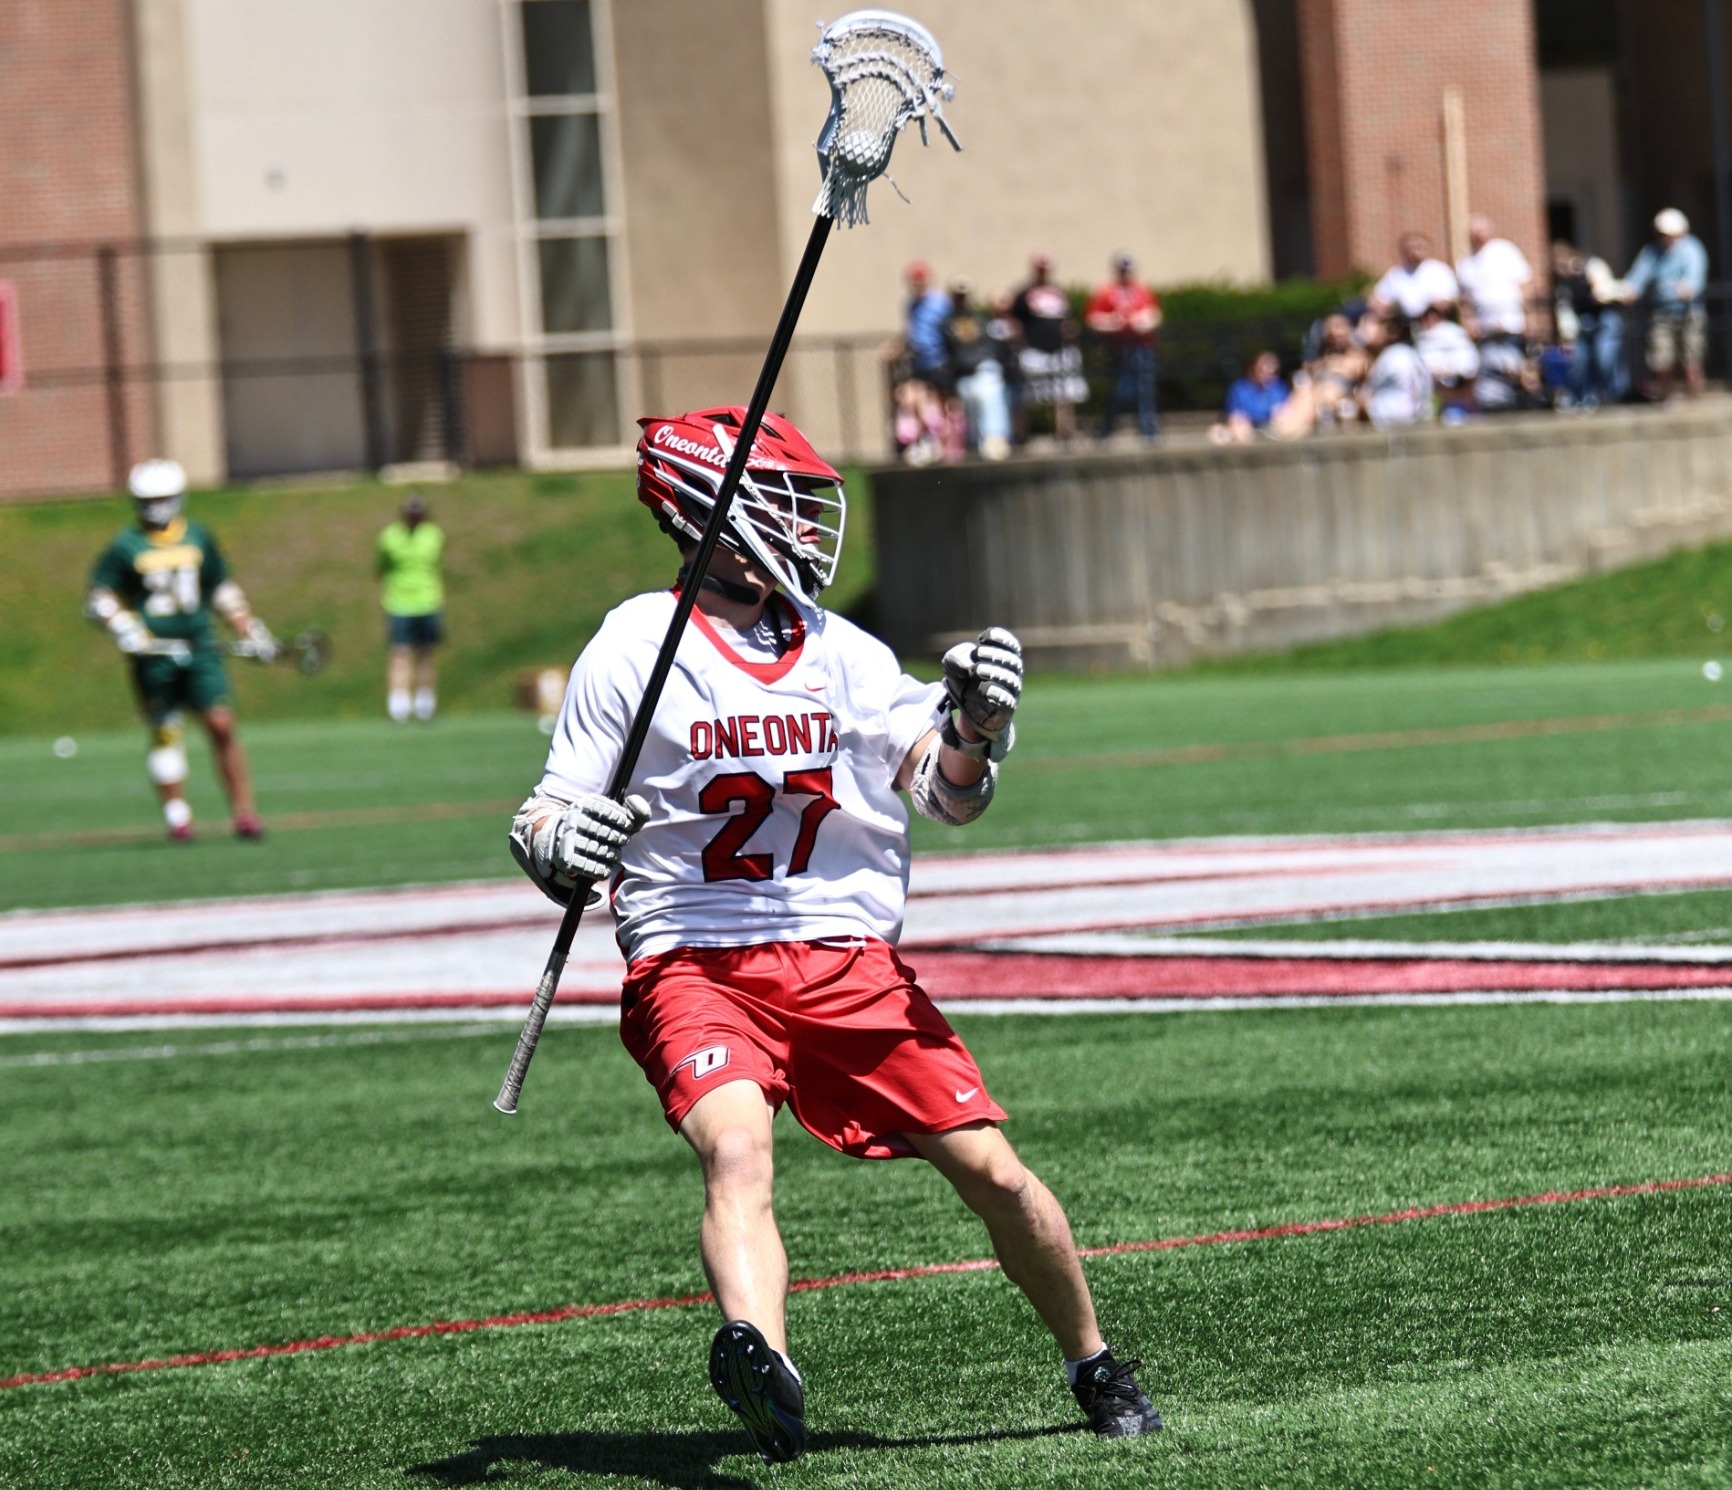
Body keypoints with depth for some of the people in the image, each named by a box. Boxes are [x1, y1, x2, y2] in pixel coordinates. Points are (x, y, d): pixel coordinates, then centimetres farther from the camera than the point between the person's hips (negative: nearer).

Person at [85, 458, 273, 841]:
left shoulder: (198, 538, 11)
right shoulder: (126, 547, 1)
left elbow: (221, 591, 21)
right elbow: (98, 599, 0)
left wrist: (250, 630, 16)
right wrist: (124, 627, -16)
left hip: (199, 648, 2)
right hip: (154, 653, -2)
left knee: (221, 724, -8)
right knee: (165, 734, 4)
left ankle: (244, 811, -5)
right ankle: (176, 815, 15)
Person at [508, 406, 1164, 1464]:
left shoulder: (843, 652, 10)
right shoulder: (634, 647, -1)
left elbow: (949, 797, 7)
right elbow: (551, 817, -1)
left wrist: (975, 729, -14)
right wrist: (557, 847, -24)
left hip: (847, 959, 4)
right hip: (696, 966, -4)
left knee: (993, 1171, -1)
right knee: (737, 1150, -32)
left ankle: (1096, 1371, 21)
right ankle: (761, 1357, -55)